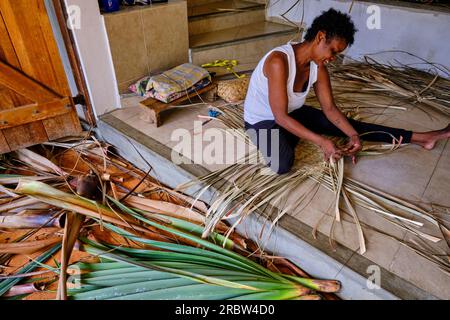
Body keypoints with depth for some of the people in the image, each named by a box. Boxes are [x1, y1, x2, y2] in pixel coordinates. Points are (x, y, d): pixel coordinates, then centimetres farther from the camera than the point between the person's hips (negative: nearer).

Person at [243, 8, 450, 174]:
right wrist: (321, 141, -35)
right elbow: (280, 117, -33)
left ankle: (421, 138, 6)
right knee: (284, 164, -38)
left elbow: (330, 109, -3)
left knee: (349, 126, -3)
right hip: (262, 121, -6)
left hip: (293, 114, 7)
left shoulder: (319, 67, -7)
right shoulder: (279, 61, -31)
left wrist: (353, 135, -18)